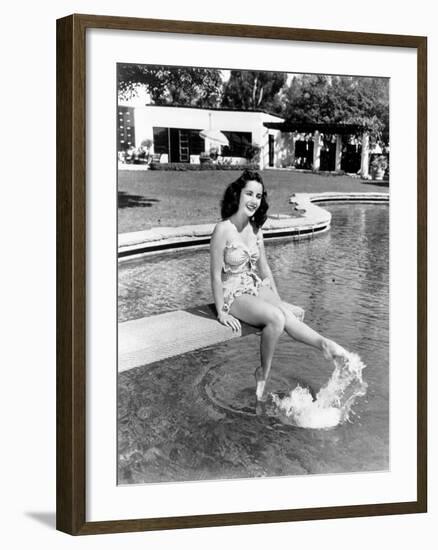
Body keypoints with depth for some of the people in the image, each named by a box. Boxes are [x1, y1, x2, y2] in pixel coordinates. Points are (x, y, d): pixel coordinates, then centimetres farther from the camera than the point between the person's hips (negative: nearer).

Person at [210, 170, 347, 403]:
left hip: (257, 289, 8)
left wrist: (278, 300, 11)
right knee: (277, 318, -29)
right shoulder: (223, 230, -17)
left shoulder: (255, 228, 5)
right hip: (234, 295, -8)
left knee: (295, 314, -17)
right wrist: (222, 313, -14)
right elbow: (215, 275, -14)